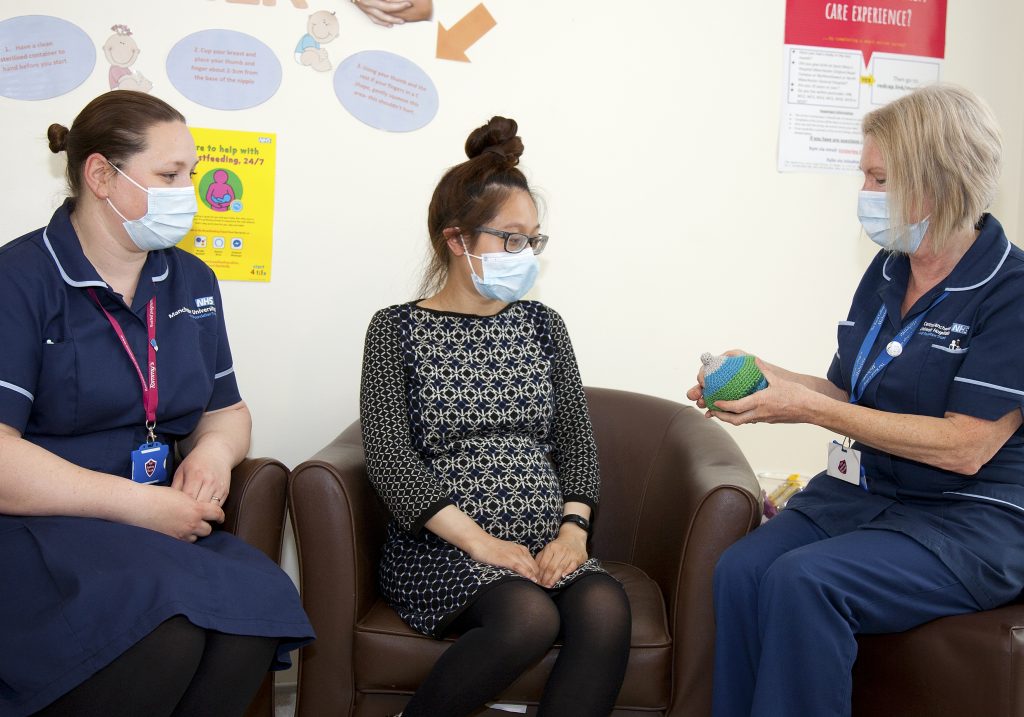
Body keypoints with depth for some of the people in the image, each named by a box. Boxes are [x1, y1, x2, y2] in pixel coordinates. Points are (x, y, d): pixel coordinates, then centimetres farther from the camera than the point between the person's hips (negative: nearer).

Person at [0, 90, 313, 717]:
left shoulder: (193, 282, 13)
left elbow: (227, 411, 21)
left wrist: (214, 448, -3)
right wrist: (142, 505, -18)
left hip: (162, 528, 5)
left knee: (257, 612, -27)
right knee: (165, 633, -33)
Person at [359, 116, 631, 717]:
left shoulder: (542, 325, 14)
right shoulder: (398, 330, 2)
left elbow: (576, 437, 9)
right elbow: (390, 458, -7)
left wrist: (573, 529, -8)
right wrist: (478, 540, -16)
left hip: (545, 542, 4)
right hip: (442, 548, -3)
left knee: (606, 608, -27)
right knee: (530, 616, -31)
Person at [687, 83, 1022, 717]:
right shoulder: (887, 273, 8)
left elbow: (965, 446, -19)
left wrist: (809, 408, -20)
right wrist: (760, 377, -4)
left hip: (971, 521, -6)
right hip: (864, 492, 6)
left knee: (803, 581, -30)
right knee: (740, 569, -21)